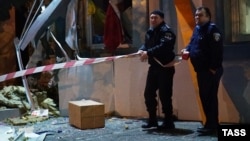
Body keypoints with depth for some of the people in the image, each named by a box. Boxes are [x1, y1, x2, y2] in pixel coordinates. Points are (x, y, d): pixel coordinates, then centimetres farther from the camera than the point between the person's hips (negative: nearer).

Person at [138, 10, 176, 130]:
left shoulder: (166, 31, -12)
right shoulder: (149, 31, 14)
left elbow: (163, 47, -26)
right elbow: (146, 44, 14)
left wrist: (148, 53, -27)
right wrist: (142, 50, -9)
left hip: (165, 68, -8)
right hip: (153, 67, 9)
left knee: (164, 95, -5)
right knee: (148, 93, 10)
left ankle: (168, 122, 8)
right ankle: (152, 119, 23)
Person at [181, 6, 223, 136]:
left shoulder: (212, 29, -14)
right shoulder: (197, 29, 15)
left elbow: (217, 50, -21)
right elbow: (192, 43, 24)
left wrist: (214, 68, -23)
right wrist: (187, 50, 2)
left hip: (211, 70, -10)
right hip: (201, 69, 10)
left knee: (209, 97, -6)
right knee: (204, 96, 13)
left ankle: (211, 126, 1)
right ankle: (211, 124, 23)